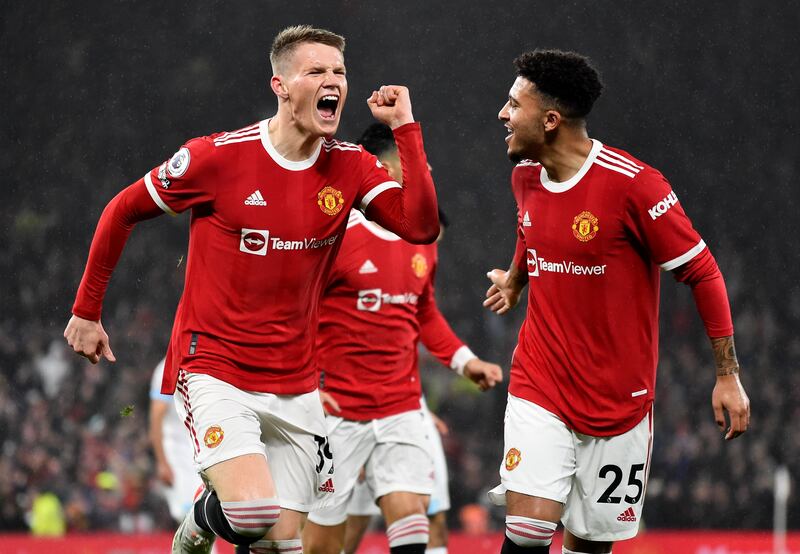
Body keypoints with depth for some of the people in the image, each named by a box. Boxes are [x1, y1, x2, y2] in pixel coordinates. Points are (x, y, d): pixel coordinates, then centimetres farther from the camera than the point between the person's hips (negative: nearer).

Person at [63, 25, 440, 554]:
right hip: (213, 367, -5)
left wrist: (405, 128, -15)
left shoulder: (351, 167, 1)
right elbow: (121, 212, 2)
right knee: (253, 511, -24)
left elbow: (422, 226, -14)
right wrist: (87, 311, 8)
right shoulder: (219, 156, -10)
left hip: (294, 385, 5)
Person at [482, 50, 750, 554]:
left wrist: (728, 374, -11)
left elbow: (703, 272, -11)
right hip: (539, 390, 3)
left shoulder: (633, 184, -16)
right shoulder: (525, 176, 3)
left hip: (619, 398, -3)